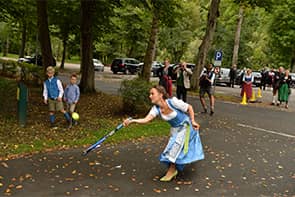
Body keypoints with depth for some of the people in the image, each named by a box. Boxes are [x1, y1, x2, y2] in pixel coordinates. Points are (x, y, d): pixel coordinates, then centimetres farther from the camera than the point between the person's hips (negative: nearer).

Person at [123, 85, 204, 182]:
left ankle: (171, 171, 3)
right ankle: (173, 170, 34)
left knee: (176, 146, -12)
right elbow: (146, 119, -34)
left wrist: (193, 121, -20)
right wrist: (132, 121, -48)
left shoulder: (173, 102, -32)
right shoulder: (156, 109, -18)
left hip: (185, 127, -5)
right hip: (175, 129, 6)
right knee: (172, 147, 10)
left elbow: (189, 107, -18)